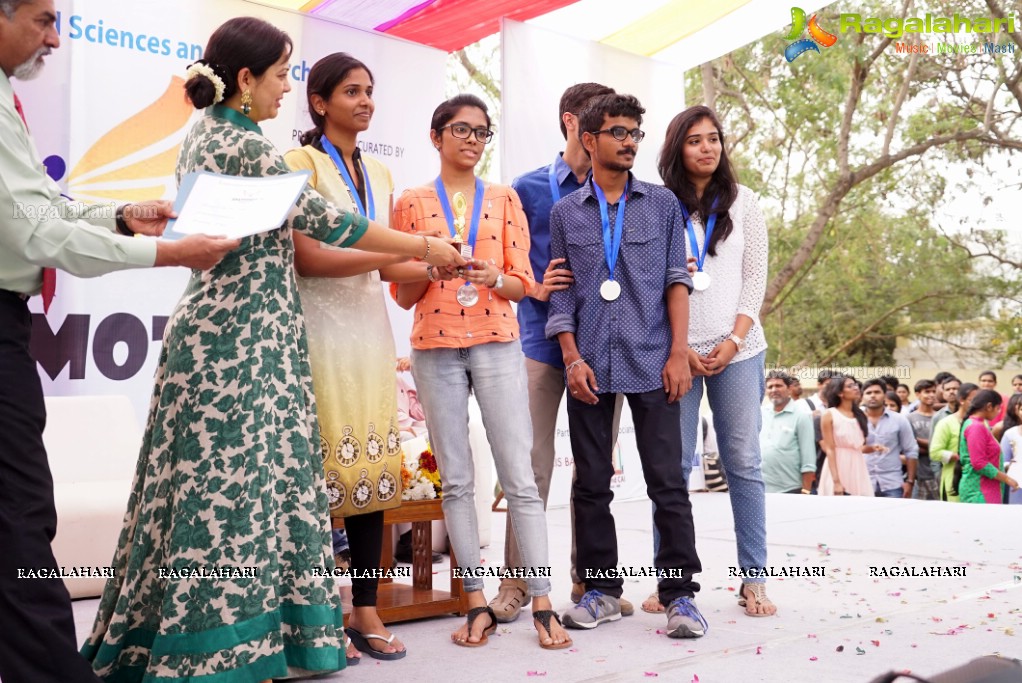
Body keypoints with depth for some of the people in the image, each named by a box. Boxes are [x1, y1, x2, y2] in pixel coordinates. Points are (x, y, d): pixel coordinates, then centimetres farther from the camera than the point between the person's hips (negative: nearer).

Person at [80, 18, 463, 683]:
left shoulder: (202, 136, 15)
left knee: (212, 477, 11)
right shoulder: (245, 147, -14)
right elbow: (324, 221, -14)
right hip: (247, 336, -9)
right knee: (238, 482, -5)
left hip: (211, 327, 9)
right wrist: (426, 247, -6)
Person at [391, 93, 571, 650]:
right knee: (455, 480, 3)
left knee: (520, 477, -5)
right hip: (435, 348, 0)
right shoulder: (411, 204, 8)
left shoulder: (504, 199, 10)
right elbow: (403, 295, 6)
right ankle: (477, 603, 10)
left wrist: (493, 278, -15)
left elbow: (523, 283, 7)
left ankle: (542, 604, -1)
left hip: (497, 345, 0)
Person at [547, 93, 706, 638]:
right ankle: (600, 589, 18)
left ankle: (680, 594, 5)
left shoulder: (662, 204, 9)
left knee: (667, 481, -3)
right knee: (591, 484, 7)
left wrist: (678, 353, -5)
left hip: (651, 364, -1)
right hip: (590, 367, 1)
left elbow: (676, 281, 4)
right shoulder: (566, 213, 10)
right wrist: (572, 358, -4)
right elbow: (560, 293, 8)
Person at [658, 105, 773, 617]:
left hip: (736, 348, 1)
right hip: (675, 349, -1)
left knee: (743, 463, 1)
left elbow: (755, 277, 6)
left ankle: (754, 579, 6)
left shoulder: (742, 202, 9)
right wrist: (678, 347, -8)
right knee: (673, 464, -1)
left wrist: (734, 340, -6)